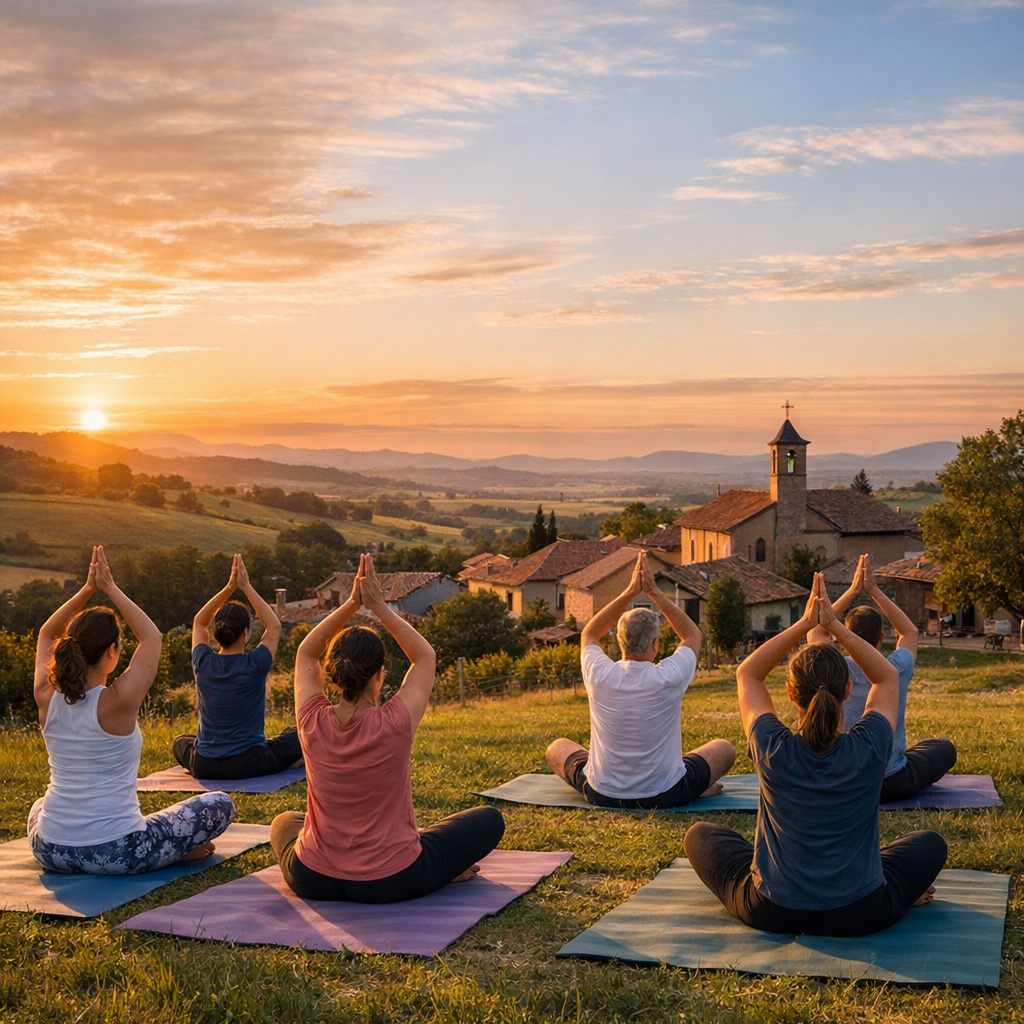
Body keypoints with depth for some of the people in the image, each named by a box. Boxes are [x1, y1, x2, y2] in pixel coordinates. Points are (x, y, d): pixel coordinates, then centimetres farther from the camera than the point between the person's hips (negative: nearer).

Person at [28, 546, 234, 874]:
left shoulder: (47, 698, -5)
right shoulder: (118, 701, -18)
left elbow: (47, 634, 15)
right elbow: (152, 637, -2)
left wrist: (88, 589, 6)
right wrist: (110, 589, 2)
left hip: (52, 853, 5)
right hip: (117, 854, -4)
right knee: (220, 804, 10)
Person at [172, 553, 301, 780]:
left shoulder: (203, 664, -6)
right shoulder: (254, 665, -15)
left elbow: (199, 622, 13)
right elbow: (274, 627, 3)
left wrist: (229, 588, 4)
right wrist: (246, 587, 1)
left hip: (204, 767, 2)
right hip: (250, 765, -2)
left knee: (180, 741, 36)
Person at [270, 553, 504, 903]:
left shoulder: (313, 723, -13)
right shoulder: (395, 723, -20)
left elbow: (306, 653, 7)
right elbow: (424, 656, -1)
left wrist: (352, 604, -2)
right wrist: (378, 606, -4)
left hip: (315, 882, 3)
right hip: (392, 883, -3)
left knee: (284, 822, 37)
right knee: (490, 819, 14)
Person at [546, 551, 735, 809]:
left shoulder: (598, 674, -15)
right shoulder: (670, 677, -19)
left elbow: (588, 634, 9)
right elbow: (693, 635, 4)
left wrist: (629, 592, 4)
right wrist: (654, 592, 2)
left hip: (602, 794, 1)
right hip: (665, 795, 0)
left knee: (557, 748, 29)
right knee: (725, 748, 23)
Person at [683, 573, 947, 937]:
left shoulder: (772, 750, -17)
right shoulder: (868, 749, -16)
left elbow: (747, 674, 2)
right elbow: (888, 677, 4)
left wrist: (804, 624, -5)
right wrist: (835, 627, -5)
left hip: (771, 913, -1)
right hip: (858, 916, 1)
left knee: (700, 835, 24)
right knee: (930, 843, 27)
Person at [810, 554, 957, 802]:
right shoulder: (897, 670, -14)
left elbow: (816, 631, 6)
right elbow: (910, 631, 8)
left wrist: (853, 591, 2)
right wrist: (874, 591, 4)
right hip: (893, 786, -1)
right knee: (945, 748, 25)